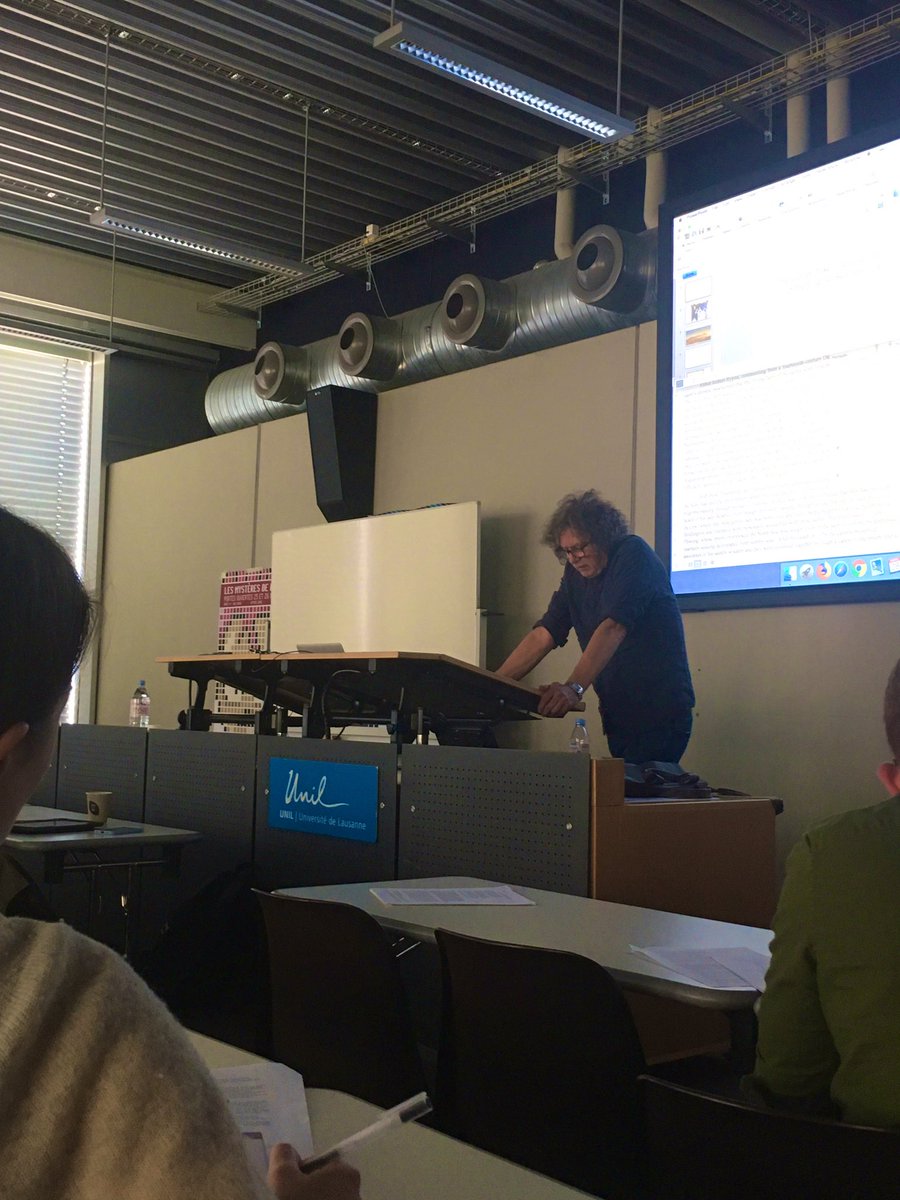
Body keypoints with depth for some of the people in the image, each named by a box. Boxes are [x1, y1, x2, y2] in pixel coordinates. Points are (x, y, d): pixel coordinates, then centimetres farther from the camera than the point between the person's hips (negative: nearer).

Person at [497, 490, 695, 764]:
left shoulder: (633, 554, -12)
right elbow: (542, 635, 5)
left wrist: (574, 687, -37)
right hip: (617, 713, 7)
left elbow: (613, 628, -25)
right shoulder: (576, 576, 9)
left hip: (659, 710, -6)